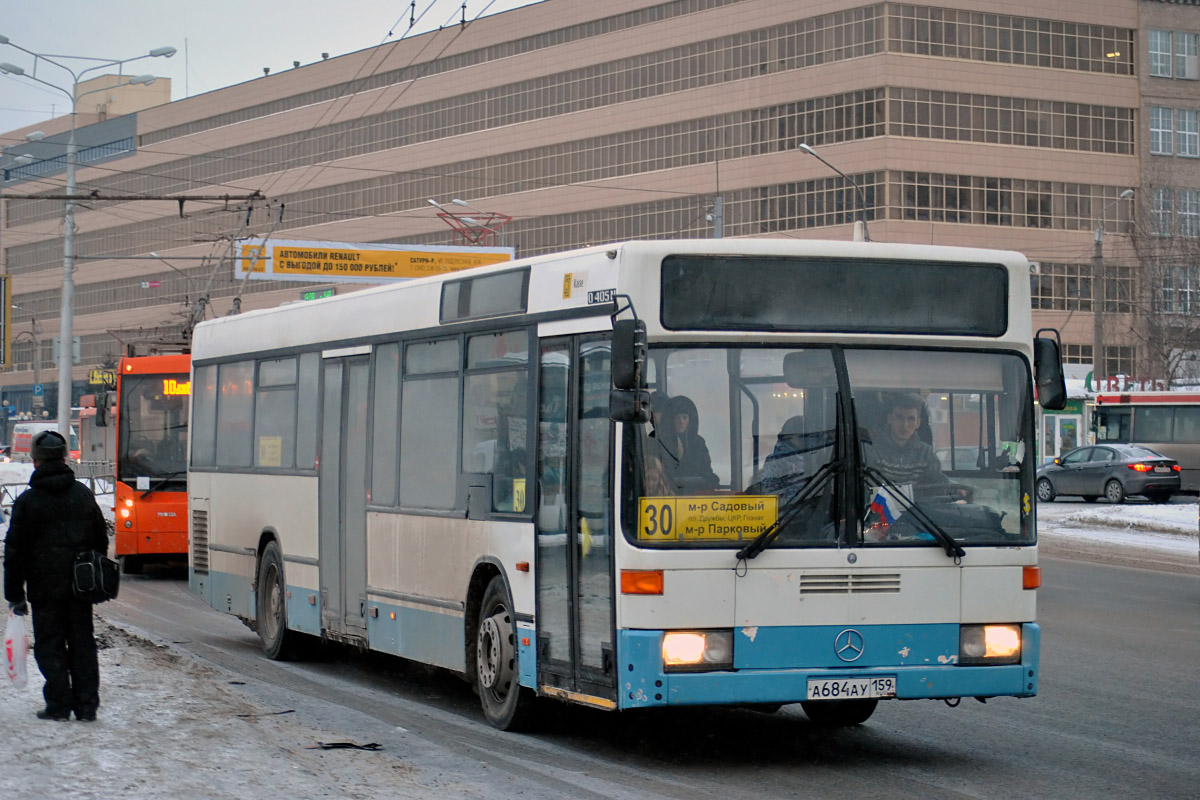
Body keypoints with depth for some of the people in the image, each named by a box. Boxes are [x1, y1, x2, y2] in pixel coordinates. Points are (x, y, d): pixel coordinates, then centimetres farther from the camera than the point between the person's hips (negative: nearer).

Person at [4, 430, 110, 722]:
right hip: (80, 585, 4)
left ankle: (59, 704, 0)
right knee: (82, 643, 8)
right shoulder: (83, 494, 7)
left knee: (50, 645, 3)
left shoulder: (27, 501, -6)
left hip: (45, 586, -4)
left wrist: (14, 594, 0)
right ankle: (87, 705, 7)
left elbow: (15, 551, -5)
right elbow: (101, 541, 14)